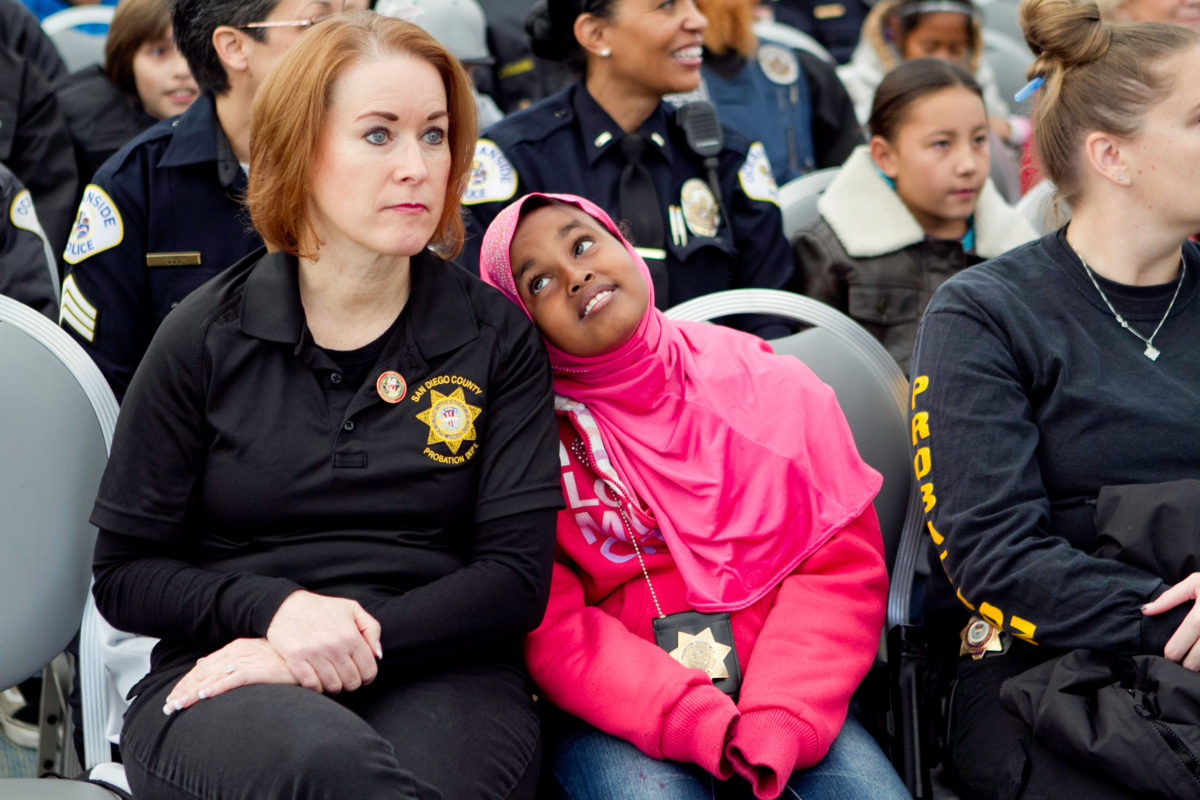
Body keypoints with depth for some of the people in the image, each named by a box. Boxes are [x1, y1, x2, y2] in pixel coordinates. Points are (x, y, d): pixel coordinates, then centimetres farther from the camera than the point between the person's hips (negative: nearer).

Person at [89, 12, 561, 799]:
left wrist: (359, 645, -13)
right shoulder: (206, 338, 7)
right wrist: (276, 608, -11)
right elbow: (125, 572, 9)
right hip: (226, 682, -1)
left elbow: (518, 574, 2)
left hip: (441, 671, 1)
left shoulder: (497, 338, 8)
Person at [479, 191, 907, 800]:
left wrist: (776, 726, -15)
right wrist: (707, 730, -19)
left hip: (779, 695, 2)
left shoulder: (771, 383, 5)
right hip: (616, 715, -2)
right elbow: (547, 630, -8)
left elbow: (842, 566, 1)